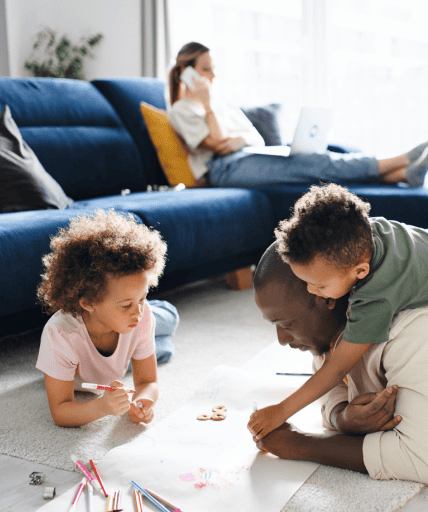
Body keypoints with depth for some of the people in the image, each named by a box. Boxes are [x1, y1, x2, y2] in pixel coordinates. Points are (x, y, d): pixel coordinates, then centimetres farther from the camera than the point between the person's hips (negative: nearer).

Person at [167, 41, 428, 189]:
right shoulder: (180, 110, 5)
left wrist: (241, 140, -6)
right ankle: (397, 161, -27)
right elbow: (218, 143, -9)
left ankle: (403, 174, -29)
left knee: (314, 160, -16)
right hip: (225, 168, -7)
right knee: (307, 163, -24)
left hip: (247, 155, 7)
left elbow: (258, 139, 18)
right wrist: (207, 104, -8)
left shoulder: (221, 103, 27)